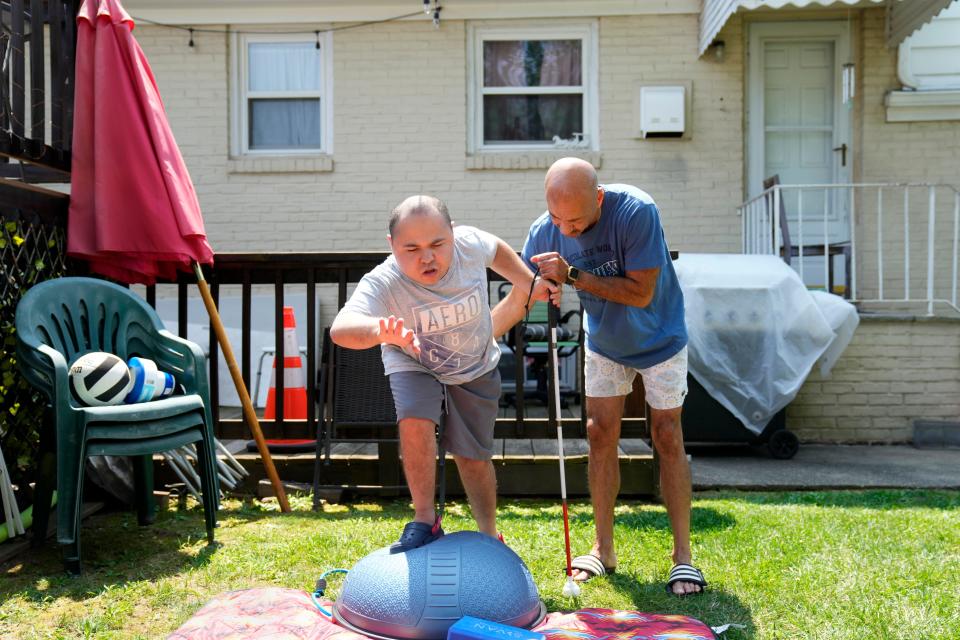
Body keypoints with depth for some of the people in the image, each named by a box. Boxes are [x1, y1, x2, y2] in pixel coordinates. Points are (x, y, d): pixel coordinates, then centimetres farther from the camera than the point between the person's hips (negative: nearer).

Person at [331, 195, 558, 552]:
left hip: (476, 368, 2)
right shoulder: (383, 283, -37)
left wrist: (529, 284, -2)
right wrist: (380, 330, -76)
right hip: (414, 365, -2)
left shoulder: (469, 244, -28)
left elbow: (497, 249, 0)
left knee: (473, 456, 8)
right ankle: (425, 521, -12)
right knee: (415, 420, -31)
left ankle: (489, 535, 32)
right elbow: (340, 328, -57)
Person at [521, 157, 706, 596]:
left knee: (667, 437, -5)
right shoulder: (544, 232, -20)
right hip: (604, 341, 4)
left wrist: (573, 275, -37)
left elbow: (641, 293, -33)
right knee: (601, 435, 0)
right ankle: (603, 549, 10)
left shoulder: (636, 211, -33)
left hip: (659, 339, -3)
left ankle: (682, 554, 3)